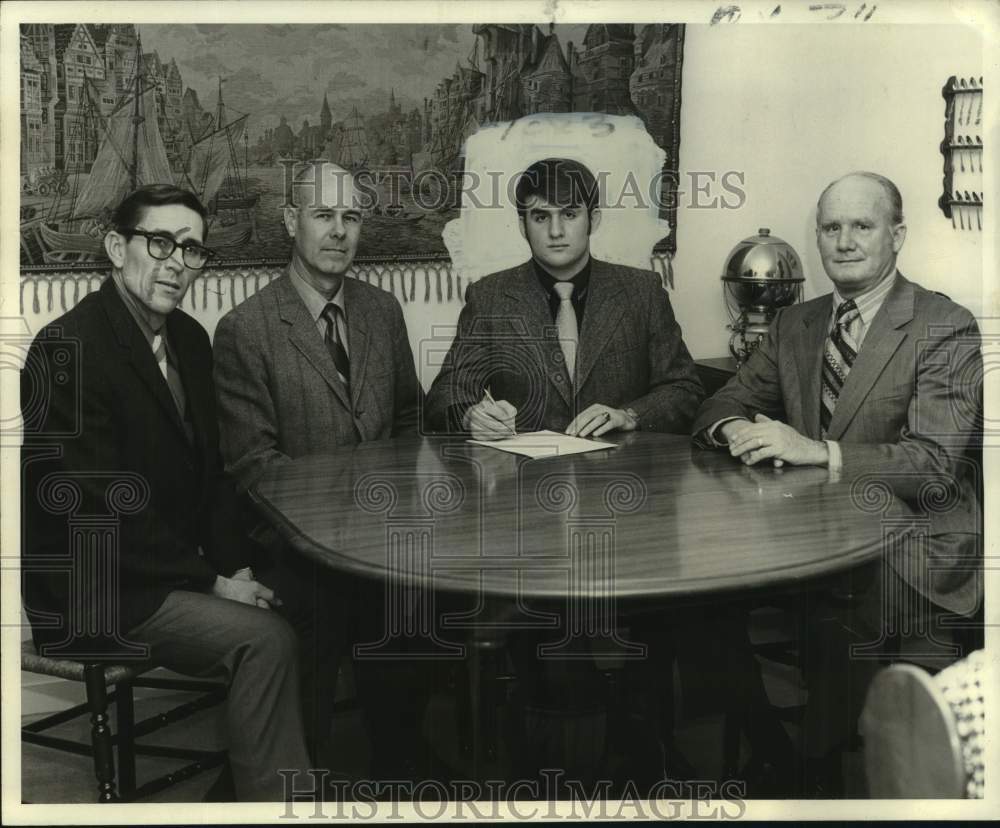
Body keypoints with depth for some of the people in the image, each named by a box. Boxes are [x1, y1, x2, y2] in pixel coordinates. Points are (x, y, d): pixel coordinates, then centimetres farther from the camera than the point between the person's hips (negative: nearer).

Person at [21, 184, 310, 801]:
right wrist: (210, 582, -17)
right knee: (265, 638, -21)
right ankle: (275, 798, -3)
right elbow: (97, 510, -21)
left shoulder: (190, 338, 6)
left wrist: (234, 565, -3)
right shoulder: (67, 350, -18)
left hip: (175, 567, 8)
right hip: (97, 590, -7)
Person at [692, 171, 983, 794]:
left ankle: (817, 767, -3)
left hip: (911, 549, -5)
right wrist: (735, 428, -14)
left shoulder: (947, 329, -8)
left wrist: (817, 451, -30)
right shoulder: (795, 324, 11)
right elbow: (725, 404, 11)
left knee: (828, 622, -29)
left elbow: (935, 463, -18)